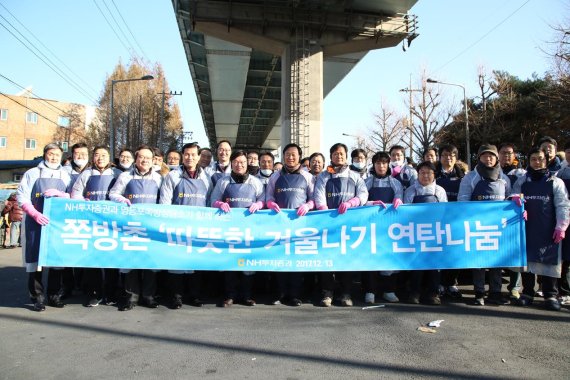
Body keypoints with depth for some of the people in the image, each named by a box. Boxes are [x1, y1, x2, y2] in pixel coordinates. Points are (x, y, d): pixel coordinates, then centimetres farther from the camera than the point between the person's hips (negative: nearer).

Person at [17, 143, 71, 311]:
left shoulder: (65, 175, 12)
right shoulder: (32, 173, 5)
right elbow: (22, 198, -2)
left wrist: (58, 193, -11)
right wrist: (35, 214, -16)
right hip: (36, 222, -2)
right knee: (35, 257, -2)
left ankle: (54, 295, 14)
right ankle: (37, 297, 5)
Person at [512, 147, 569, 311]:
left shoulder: (556, 182, 6)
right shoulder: (520, 182, 12)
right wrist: (515, 199, -12)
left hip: (548, 230, -2)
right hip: (526, 229, 2)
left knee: (549, 260, -2)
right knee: (527, 259, 5)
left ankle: (551, 295, 9)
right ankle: (527, 292, 16)